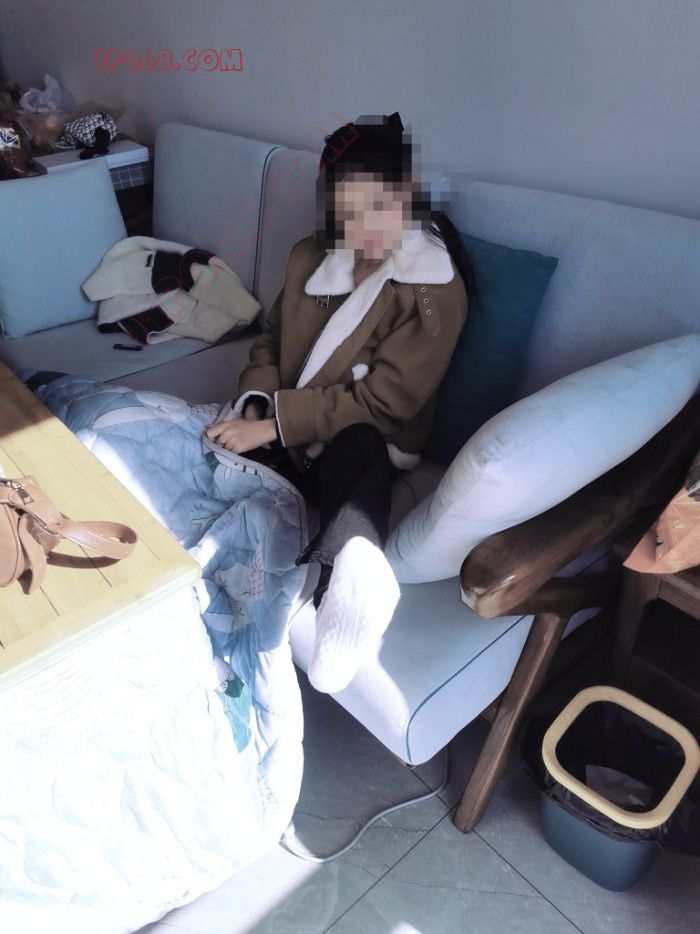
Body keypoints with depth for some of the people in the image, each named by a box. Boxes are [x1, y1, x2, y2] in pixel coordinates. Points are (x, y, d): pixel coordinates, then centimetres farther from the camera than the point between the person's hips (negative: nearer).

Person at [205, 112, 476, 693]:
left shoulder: (436, 289, -10)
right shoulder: (311, 257, 8)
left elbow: (382, 399, -15)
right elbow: (271, 340, 16)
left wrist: (273, 426, -18)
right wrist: (255, 403, -6)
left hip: (366, 444, -6)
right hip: (281, 434, 7)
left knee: (356, 448, -42)